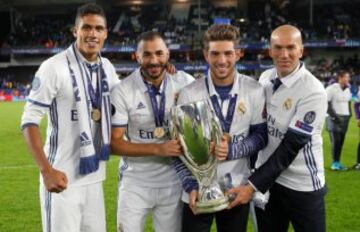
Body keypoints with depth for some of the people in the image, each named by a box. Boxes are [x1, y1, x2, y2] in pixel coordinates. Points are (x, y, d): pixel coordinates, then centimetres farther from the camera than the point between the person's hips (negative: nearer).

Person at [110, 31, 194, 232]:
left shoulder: (186, 83, -5)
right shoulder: (123, 92, -14)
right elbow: (115, 143, -13)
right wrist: (158, 149, -23)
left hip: (173, 181, 3)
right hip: (136, 183, -2)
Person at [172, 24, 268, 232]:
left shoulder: (254, 91, -5)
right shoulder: (189, 94, -7)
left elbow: (261, 136, 0)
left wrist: (232, 150, -18)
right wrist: (191, 187, -14)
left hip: (238, 191, 1)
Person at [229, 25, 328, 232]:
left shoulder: (313, 92, -19)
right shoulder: (265, 78, 1)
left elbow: (290, 147, -21)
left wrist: (253, 185, -21)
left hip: (301, 186, -5)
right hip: (266, 177, 6)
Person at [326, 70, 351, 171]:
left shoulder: (348, 89, 14)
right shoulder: (332, 88, -10)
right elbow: (326, 103, -11)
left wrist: (349, 113, 14)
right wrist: (333, 115, -14)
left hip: (345, 117, 7)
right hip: (334, 118, -6)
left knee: (341, 141, 5)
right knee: (336, 140, -11)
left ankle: (337, 162, 12)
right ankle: (334, 163, -4)